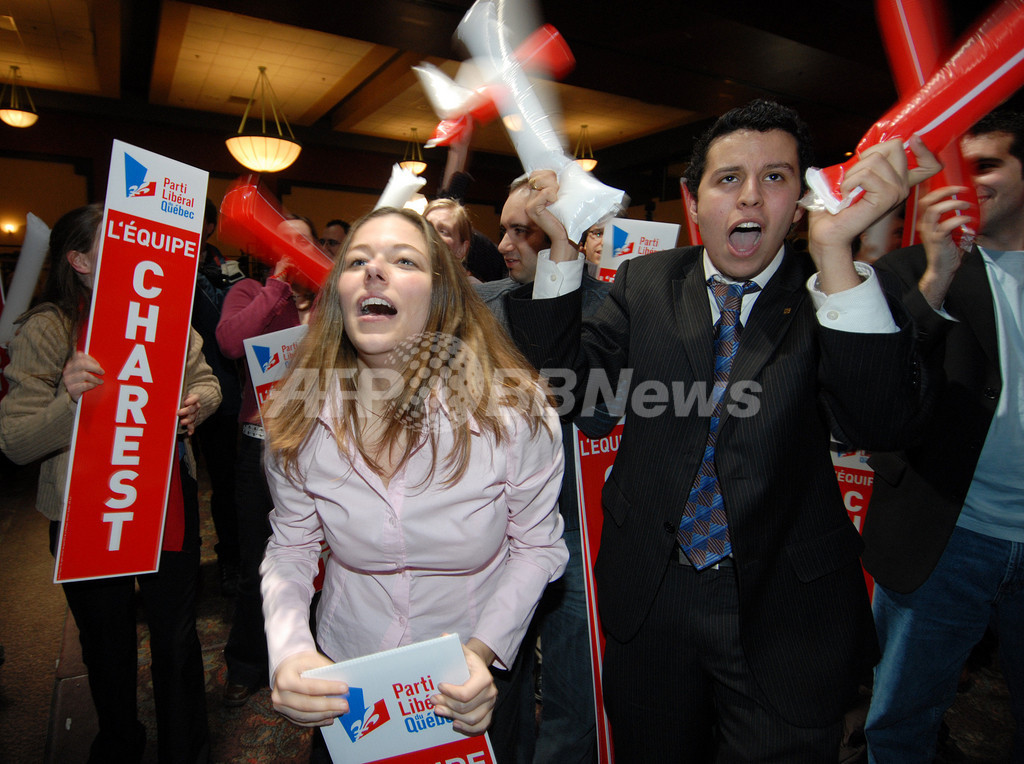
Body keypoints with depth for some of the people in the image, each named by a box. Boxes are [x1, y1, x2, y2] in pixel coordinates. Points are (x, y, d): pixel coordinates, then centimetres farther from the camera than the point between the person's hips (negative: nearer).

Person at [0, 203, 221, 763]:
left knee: (176, 634, 12)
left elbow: (204, 380, 10)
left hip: (170, 500, 2)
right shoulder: (45, 329, -10)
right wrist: (67, 400, -30)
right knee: (107, 643, 17)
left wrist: (195, 403, -13)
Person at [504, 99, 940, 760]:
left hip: (785, 612, -2)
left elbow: (881, 422, -22)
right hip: (650, 598, 3)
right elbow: (569, 376, -5)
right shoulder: (646, 282, 1)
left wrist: (836, 248, -32)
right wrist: (564, 246, -15)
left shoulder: (835, 295, -7)